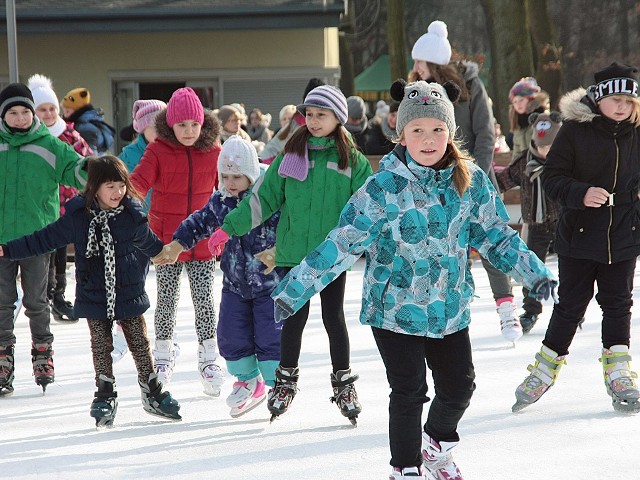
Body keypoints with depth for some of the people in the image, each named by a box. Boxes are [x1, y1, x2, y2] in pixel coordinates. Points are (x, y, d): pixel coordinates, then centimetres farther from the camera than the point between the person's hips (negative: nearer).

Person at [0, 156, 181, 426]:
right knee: (101, 346, 4)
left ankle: (152, 393, 21)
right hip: (94, 299, -1)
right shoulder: (78, 217, -9)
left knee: (140, 344, 7)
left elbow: (148, 243, 15)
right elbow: (44, 239, -1)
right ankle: (105, 397, 15)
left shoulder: (132, 215, -6)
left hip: (129, 295, 1)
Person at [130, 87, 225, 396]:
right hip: (166, 239, -1)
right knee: (167, 298, 5)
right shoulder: (158, 151, -6)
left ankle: (208, 359, 13)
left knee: (204, 299, 1)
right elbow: (139, 180, -17)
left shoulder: (214, 152, 0)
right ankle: (163, 356, 23)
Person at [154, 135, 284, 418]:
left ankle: (278, 384, 15)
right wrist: (176, 245, 4)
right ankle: (248, 381, 27)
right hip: (235, 284, 6)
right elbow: (200, 223, 14)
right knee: (231, 335, 5)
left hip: (269, 283, -6)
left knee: (269, 336, -5)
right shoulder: (219, 202, 2)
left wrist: (276, 251, -37)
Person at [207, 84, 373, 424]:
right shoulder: (290, 156, 4)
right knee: (295, 317, 5)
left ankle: (343, 381, 18)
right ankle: (286, 379, 21)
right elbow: (263, 198, 7)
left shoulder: (352, 161, 0)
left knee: (333, 317, 6)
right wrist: (229, 228, 3)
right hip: (294, 252, 1)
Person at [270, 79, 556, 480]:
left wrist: (535, 273, 0)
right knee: (409, 393, 0)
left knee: (459, 386, 12)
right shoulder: (384, 187, -15)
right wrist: (294, 290, -19)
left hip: (451, 310, 4)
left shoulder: (472, 181, -4)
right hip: (396, 309, -4)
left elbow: (496, 235, 7)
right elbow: (343, 243, -15)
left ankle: (438, 446, 40)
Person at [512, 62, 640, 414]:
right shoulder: (575, 130, -11)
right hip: (578, 235, -3)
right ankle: (545, 370, 18)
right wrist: (581, 194, -27)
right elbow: (552, 178, -12)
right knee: (570, 305, 4)